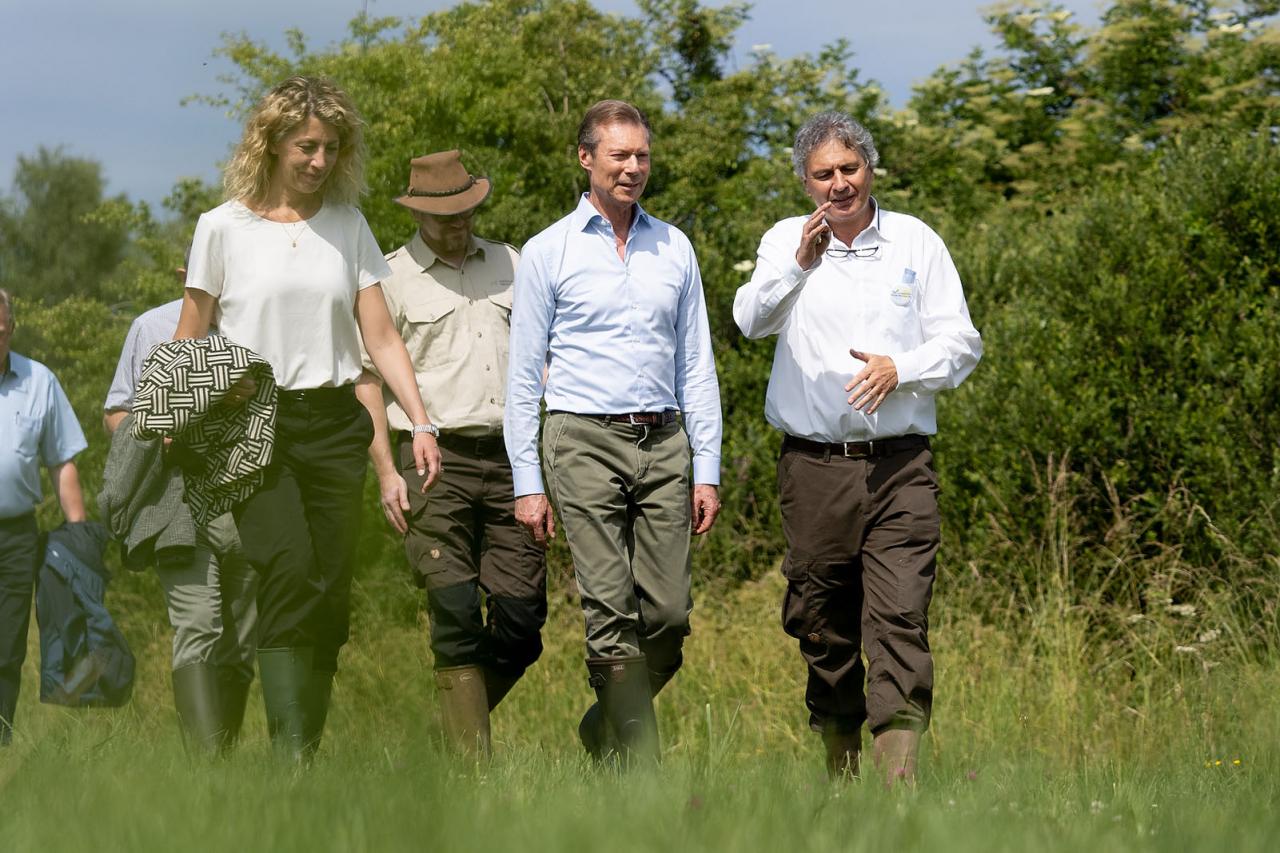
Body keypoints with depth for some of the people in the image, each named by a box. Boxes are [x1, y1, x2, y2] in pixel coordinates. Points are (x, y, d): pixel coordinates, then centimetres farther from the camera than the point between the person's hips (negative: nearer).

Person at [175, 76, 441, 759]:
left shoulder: (348, 226, 12)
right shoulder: (223, 228, 4)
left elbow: (381, 337, 10)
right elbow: (186, 348, 10)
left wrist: (420, 423, -1)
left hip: (333, 422, 4)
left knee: (330, 594, -3)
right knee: (289, 572, -21)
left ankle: (310, 749, 3)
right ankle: (291, 754, -26)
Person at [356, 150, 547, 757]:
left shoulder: (510, 265, 17)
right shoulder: (391, 278, 5)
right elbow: (367, 377, 3)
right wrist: (386, 471, -6)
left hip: (509, 457, 4)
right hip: (435, 459, -4)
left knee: (522, 614, -2)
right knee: (455, 611, -10)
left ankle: (461, 718, 18)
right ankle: (470, 758, -8)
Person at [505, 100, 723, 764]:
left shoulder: (674, 249, 14)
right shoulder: (548, 252, 3)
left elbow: (696, 364, 16)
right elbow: (524, 374, 4)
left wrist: (707, 469, 9)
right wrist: (526, 482, -2)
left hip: (663, 443, 4)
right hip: (585, 441, -3)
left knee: (669, 615, -1)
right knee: (611, 613, -9)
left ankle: (604, 729, 22)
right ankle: (642, 767, -8)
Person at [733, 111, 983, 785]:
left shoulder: (915, 243, 8)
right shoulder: (786, 241, 9)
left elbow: (961, 343, 6)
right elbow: (751, 321, -7)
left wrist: (900, 369, -11)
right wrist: (798, 263, -23)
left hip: (899, 465, -1)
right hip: (815, 467, 1)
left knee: (900, 616, -13)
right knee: (823, 624, 6)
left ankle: (900, 770, -20)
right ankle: (840, 761, 20)